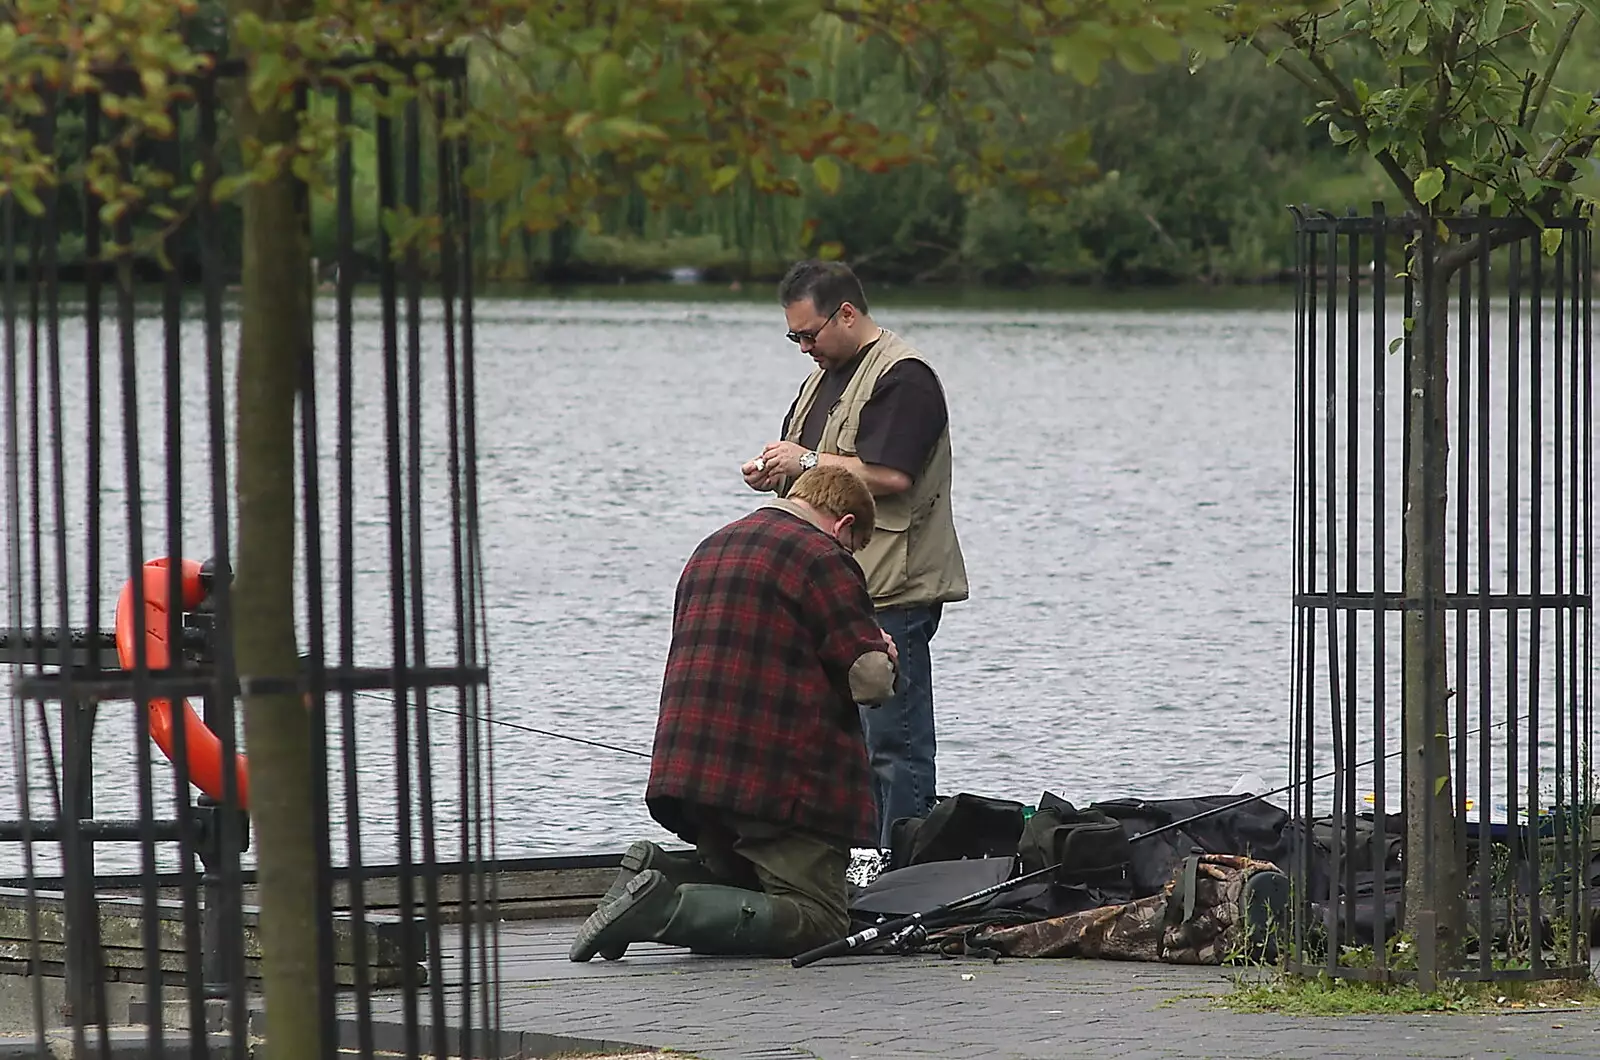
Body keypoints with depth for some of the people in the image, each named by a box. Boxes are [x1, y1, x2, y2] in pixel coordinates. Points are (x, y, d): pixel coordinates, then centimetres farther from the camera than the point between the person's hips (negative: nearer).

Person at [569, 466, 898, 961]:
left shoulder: (711, 549, 20)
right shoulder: (823, 559, -7)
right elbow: (870, 679, -11)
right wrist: (882, 655, 13)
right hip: (781, 782, -8)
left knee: (742, 883, 23)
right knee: (818, 922, -8)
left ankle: (655, 872, -5)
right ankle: (663, 908, -25)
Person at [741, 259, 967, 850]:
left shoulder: (902, 379, -11)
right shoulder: (825, 377, 20)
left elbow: (890, 475, -21)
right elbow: (811, 467, 30)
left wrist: (807, 462, -13)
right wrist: (776, 473, 8)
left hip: (891, 594, -10)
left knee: (892, 740, -9)